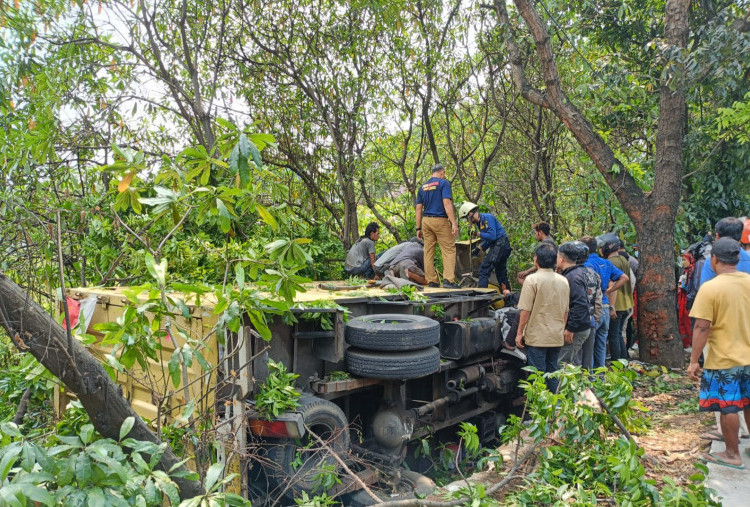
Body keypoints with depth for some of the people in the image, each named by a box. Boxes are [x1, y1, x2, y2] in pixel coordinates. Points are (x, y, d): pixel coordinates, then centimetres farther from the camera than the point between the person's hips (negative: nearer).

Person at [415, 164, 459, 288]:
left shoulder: (423, 187, 15)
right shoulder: (444, 183, -2)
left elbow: (419, 209, 12)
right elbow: (446, 203, -13)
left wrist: (419, 228, 15)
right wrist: (454, 223, -16)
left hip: (426, 221, 6)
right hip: (440, 221, -6)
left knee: (428, 251, 7)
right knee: (449, 250, -3)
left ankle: (431, 281, 9)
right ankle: (448, 279, -12)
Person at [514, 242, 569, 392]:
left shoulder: (532, 280, -12)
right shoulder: (563, 281, 6)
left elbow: (525, 310, -13)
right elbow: (566, 311, 13)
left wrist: (520, 333, -5)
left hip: (536, 337, -5)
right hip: (557, 337, 6)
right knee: (552, 373, 14)